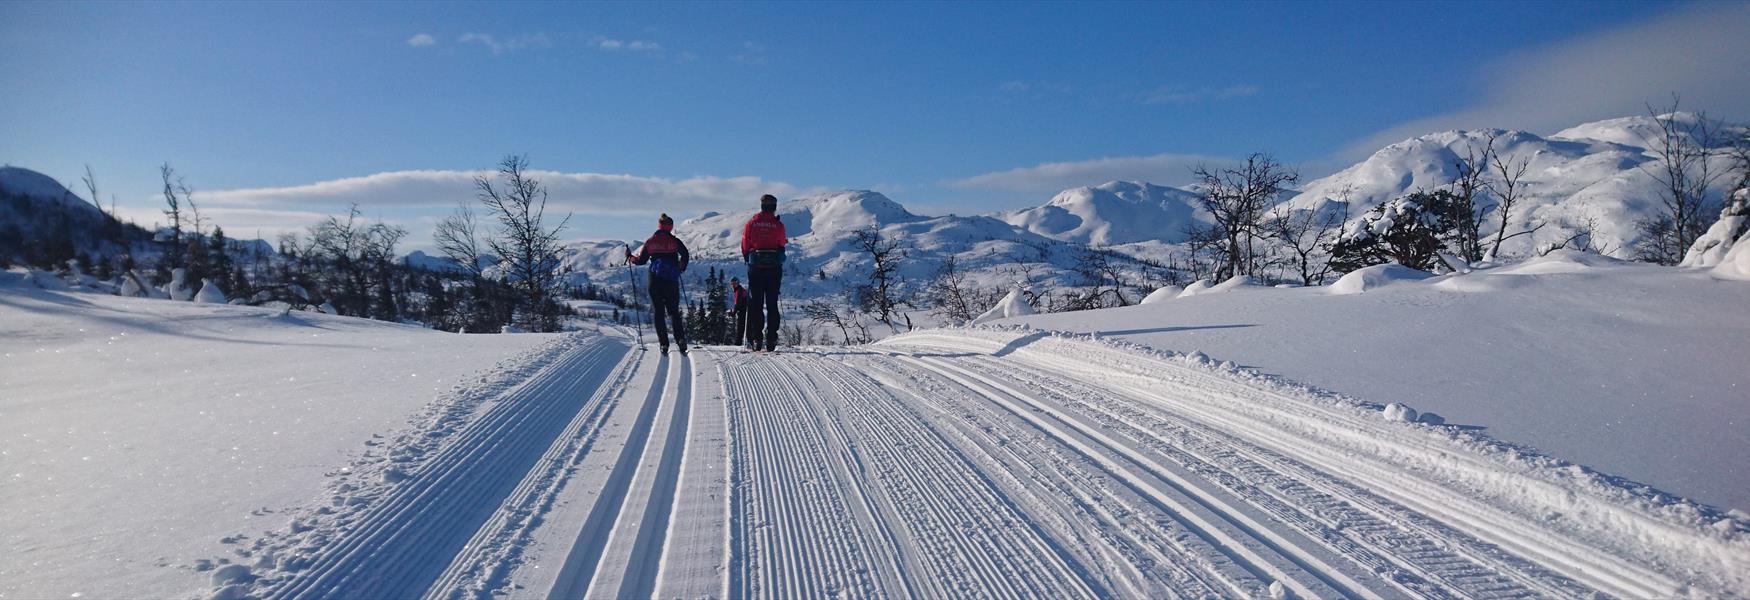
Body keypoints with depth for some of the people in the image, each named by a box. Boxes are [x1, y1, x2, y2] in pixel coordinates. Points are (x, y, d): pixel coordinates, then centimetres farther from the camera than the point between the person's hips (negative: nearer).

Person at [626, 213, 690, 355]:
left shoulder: (650, 241, 7)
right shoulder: (674, 241, 3)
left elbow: (641, 260, 8)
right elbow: (685, 254, -11)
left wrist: (630, 257, 28)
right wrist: (681, 268, 6)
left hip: (655, 279, 1)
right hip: (671, 280, -1)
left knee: (658, 312, 6)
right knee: (674, 311, 7)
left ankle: (664, 343, -3)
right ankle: (680, 340, -9)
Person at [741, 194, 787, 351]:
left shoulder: (751, 223, 1)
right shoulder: (778, 224, -3)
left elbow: (745, 247, 4)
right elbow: (782, 244, 2)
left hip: (755, 267, 1)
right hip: (774, 267, 0)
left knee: (755, 304, 5)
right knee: (772, 304, 5)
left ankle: (756, 339, -1)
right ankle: (771, 339, 1)